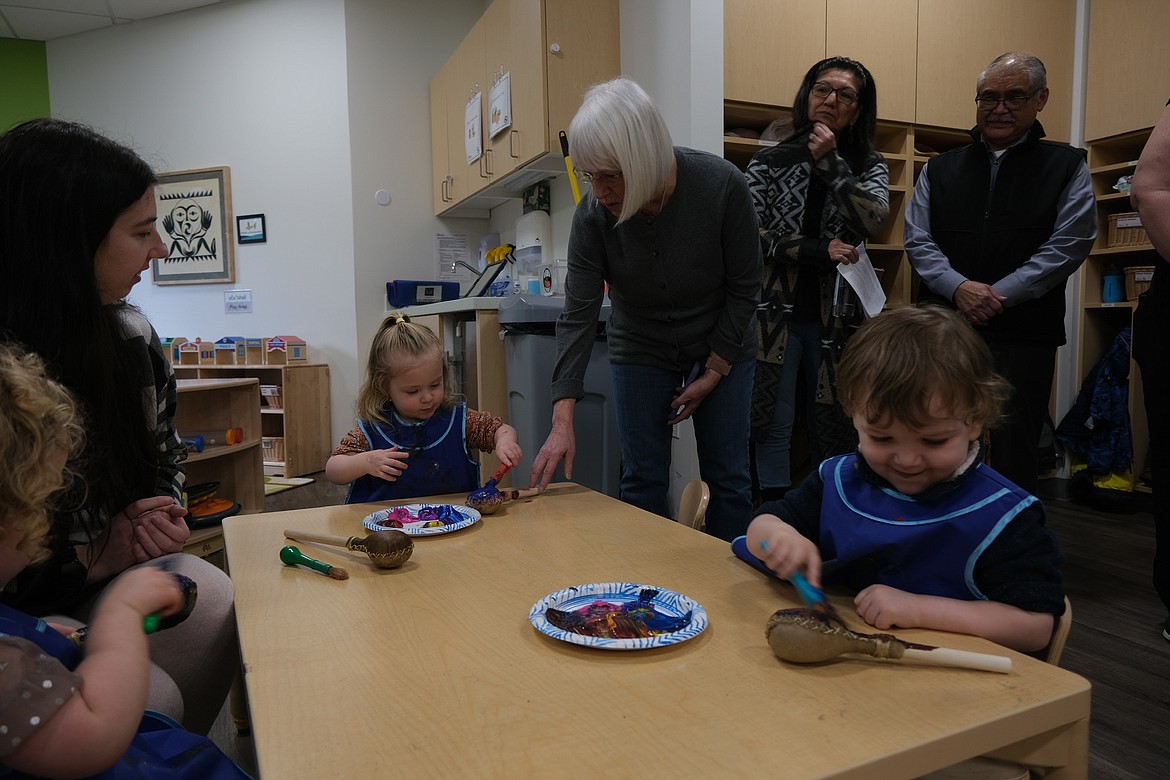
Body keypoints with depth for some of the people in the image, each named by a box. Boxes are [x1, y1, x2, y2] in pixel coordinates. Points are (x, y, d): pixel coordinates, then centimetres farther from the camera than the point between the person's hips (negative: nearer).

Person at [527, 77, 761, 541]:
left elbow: (744, 289, -12)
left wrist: (713, 371, -11)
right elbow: (578, 313, -21)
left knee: (728, 479, 3)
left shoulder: (723, 186, -23)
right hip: (640, 351, 1)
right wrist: (562, 421, -28)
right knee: (643, 481, 1)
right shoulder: (593, 214, -20)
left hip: (722, 348, -1)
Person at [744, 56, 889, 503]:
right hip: (777, 313, -2)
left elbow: (873, 219, -11)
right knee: (775, 424, -4)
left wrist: (831, 162, -13)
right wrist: (818, 251, -14)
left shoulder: (869, 166, 10)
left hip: (836, 317, 2)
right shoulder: (770, 162, 4)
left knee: (833, 427, 9)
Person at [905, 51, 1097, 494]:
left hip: (1023, 335, -2)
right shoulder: (940, 169, 13)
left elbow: (1069, 243, -3)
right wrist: (959, 287, -12)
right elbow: (917, 239, 5)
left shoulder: (1067, 166, 7)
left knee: (1014, 450, 5)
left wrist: (998, 295, -13)